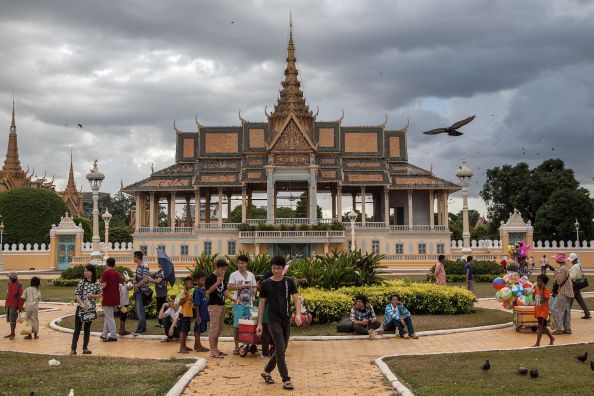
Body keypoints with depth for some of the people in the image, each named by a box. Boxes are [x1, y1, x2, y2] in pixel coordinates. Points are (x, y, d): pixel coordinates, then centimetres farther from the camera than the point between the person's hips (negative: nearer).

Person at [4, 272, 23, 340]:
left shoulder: (18, 285, -13)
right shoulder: (9, 284, 10)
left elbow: (21, 296, -13)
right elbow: (8, 295, 17)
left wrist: (20, 306, -15)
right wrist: (6, 304, 17)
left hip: (14, 305, -8)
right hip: (9, 305, 8)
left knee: (12, 319, -8)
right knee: (9, 319, 10)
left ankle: (12, 334, -3)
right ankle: (12, 334, 17)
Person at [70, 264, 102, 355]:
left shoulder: (97, 284, -2)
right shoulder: (81, 282, -4)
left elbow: (100, 295, 5)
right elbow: (76, 295, -4)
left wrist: (92, 295, -14)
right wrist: (82, 303, -17)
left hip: (91, 308, 1)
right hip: (80, 307, -1)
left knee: (87, 328, 11)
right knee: (77, 329, 0)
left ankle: (85, 348, 18)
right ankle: (73, 349, 3)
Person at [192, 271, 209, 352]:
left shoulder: (203, 290, 11)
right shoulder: (197, 290, -15)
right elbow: (196, 304, -18)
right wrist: (198, 315, -20)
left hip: (204, 314, 9)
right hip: (200, 314, -9)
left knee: (199, 330, 15)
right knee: (198, 330, 0)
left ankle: (197, 345, 22)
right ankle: (198, 346, 7)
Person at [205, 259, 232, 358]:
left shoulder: (222, 278, 14)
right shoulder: (210, 278, -10)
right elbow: (208, 291, -17)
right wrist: (217, 282, -24)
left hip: (222, 305, 8)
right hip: (214, 305, -8)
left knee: (219, 329, 13)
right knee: (214, 329, -7)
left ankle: (216, 349, 22)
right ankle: (213, 352, -3)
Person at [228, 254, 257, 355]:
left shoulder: (251, 275, 15)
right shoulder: (234, 275, 1)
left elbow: (254, 287, 22)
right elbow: (229, 287, -11)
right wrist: (244, 286, -13)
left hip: (249, 303, 4)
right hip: (239, 303, -4)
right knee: (237, 324, -4)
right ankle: (236, 346, 3)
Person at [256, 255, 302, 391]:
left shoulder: (289, 282, 1)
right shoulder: (266, 283, -2)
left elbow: (296, 299, -5)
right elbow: (262, 303, 3)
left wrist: (298, 314, -24)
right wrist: (259, 323, 0)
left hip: (286, 320, 3)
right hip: (274, 320, -3)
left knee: (281, 350, 11)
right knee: (280, 349, -9)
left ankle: (267, 371, 31)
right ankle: (286, 380, -5)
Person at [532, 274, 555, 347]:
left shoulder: (546, 290, -14)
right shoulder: (537, 289, 7)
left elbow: (543, 299, -27)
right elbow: (534, 298, 12)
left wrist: (542, 289, -25)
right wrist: (534, 290, 3)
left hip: (543, 311, -8)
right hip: (538, 311, 8)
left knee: (540, 326, -10)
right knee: (543, 327, 17)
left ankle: (537, 343, -10)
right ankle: (551, 338, 36)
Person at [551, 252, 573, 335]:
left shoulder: (562, 269, -19)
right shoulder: (565, 267, 13)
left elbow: (559, 282, -20)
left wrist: (555, 292, -14)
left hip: (562, 293, -10)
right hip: (567, 292, 10)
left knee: (557, 310, -7)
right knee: (566, 310, 12)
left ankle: (559, 329, -7)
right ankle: (567, 328, 16)